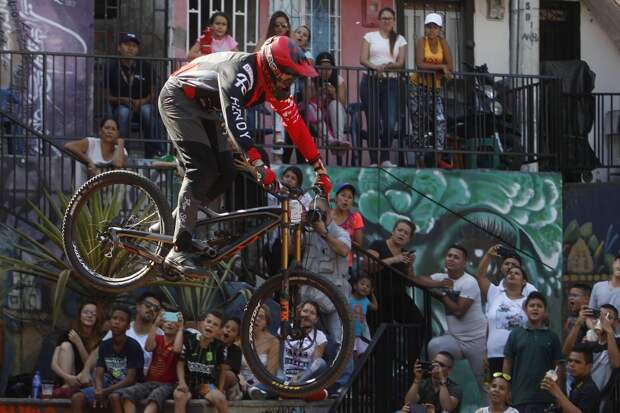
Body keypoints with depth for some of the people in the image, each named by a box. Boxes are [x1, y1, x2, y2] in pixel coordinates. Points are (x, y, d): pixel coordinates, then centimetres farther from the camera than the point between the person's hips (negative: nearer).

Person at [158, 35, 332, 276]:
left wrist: (320, 169, -9)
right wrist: (259, 166, -52)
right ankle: (179, 251, -25)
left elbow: (295, 124, -5)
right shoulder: (241, 72, -34)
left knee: (225, 174, -2)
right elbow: (234, 119, -45)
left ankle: (173, 222, 12)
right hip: (179, 99, -9)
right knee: (202, 169, -22)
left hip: (205, 109, 9)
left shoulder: (275, 85, -8)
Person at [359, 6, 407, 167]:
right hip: (371, 81, -1)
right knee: (373, 122, -4)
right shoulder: (370, 37, 10)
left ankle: (385, 159, -3)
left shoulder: (400, 40, 14)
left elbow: (400, 63, 3)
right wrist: (375, 67, -20)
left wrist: (388, 66, -18)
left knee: (390, 122, -12)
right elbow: (363, 59, 0)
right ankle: (374, 160, 0)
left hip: (391, 83, 1)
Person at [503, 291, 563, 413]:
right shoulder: (516, 334, 7)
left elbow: (558, 365, 6)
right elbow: (507, 363, 8)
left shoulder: (552, 337, 6)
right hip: (519, 397, 0)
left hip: (544, 397, 0)